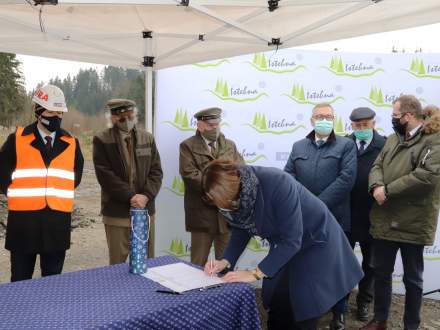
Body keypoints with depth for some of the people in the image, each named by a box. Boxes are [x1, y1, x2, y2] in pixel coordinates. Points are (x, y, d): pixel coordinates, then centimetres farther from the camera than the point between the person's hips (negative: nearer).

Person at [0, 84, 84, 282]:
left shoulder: (71, 144, 6)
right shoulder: (17, 140, -2)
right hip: (23, 221, -2)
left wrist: (56, 197, 10)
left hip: (58, 223, 2)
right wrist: (21, 198, 5)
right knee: (20, 281, 10)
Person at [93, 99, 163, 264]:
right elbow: (105, 175, -11)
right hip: (117, 212, -3)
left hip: (146, 210, 4)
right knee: (117, 263, 7)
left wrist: (146, 196, -12)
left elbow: (156, 171, 3)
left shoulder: (148, 138, 8)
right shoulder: (102, 140, -3)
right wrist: (130, 196, -17)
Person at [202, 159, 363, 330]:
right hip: (283, 245, 6)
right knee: (276, 302, 5)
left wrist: (256, 273, -32)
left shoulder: (277, 184, -37)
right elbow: (241, 230, 0)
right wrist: (226, 261, -15)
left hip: (316, 240, -6)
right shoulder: (233, 196, -16)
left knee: (303, 309, -4)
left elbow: (291, 240, -33)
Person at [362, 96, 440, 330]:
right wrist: (376, 186, -17)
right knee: (381, 272, 17)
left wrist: (387, 190, -18)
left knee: (412, 278, 11)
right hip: (384, 220, 6)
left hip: (412, 223, -6)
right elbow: (377, 166, 5)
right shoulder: (393, 139, 12)